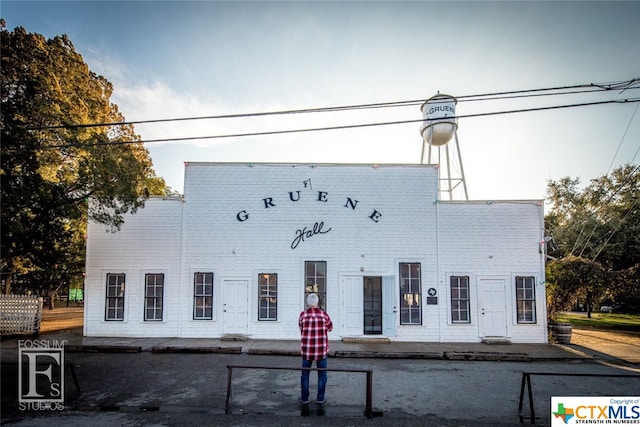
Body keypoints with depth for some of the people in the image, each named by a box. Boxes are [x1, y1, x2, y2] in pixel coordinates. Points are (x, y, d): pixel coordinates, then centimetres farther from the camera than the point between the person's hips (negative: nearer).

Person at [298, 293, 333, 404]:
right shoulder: (324, 314, -8)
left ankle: (304, 398, 21)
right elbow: (330, 328, 9)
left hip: (306, 349, 1)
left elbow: (301, 329, 8)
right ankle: (320, 398, 18)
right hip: (322, 348, -1)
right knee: (322, 374, 13)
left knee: (305, 373, 14)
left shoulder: (303, 315, -6)